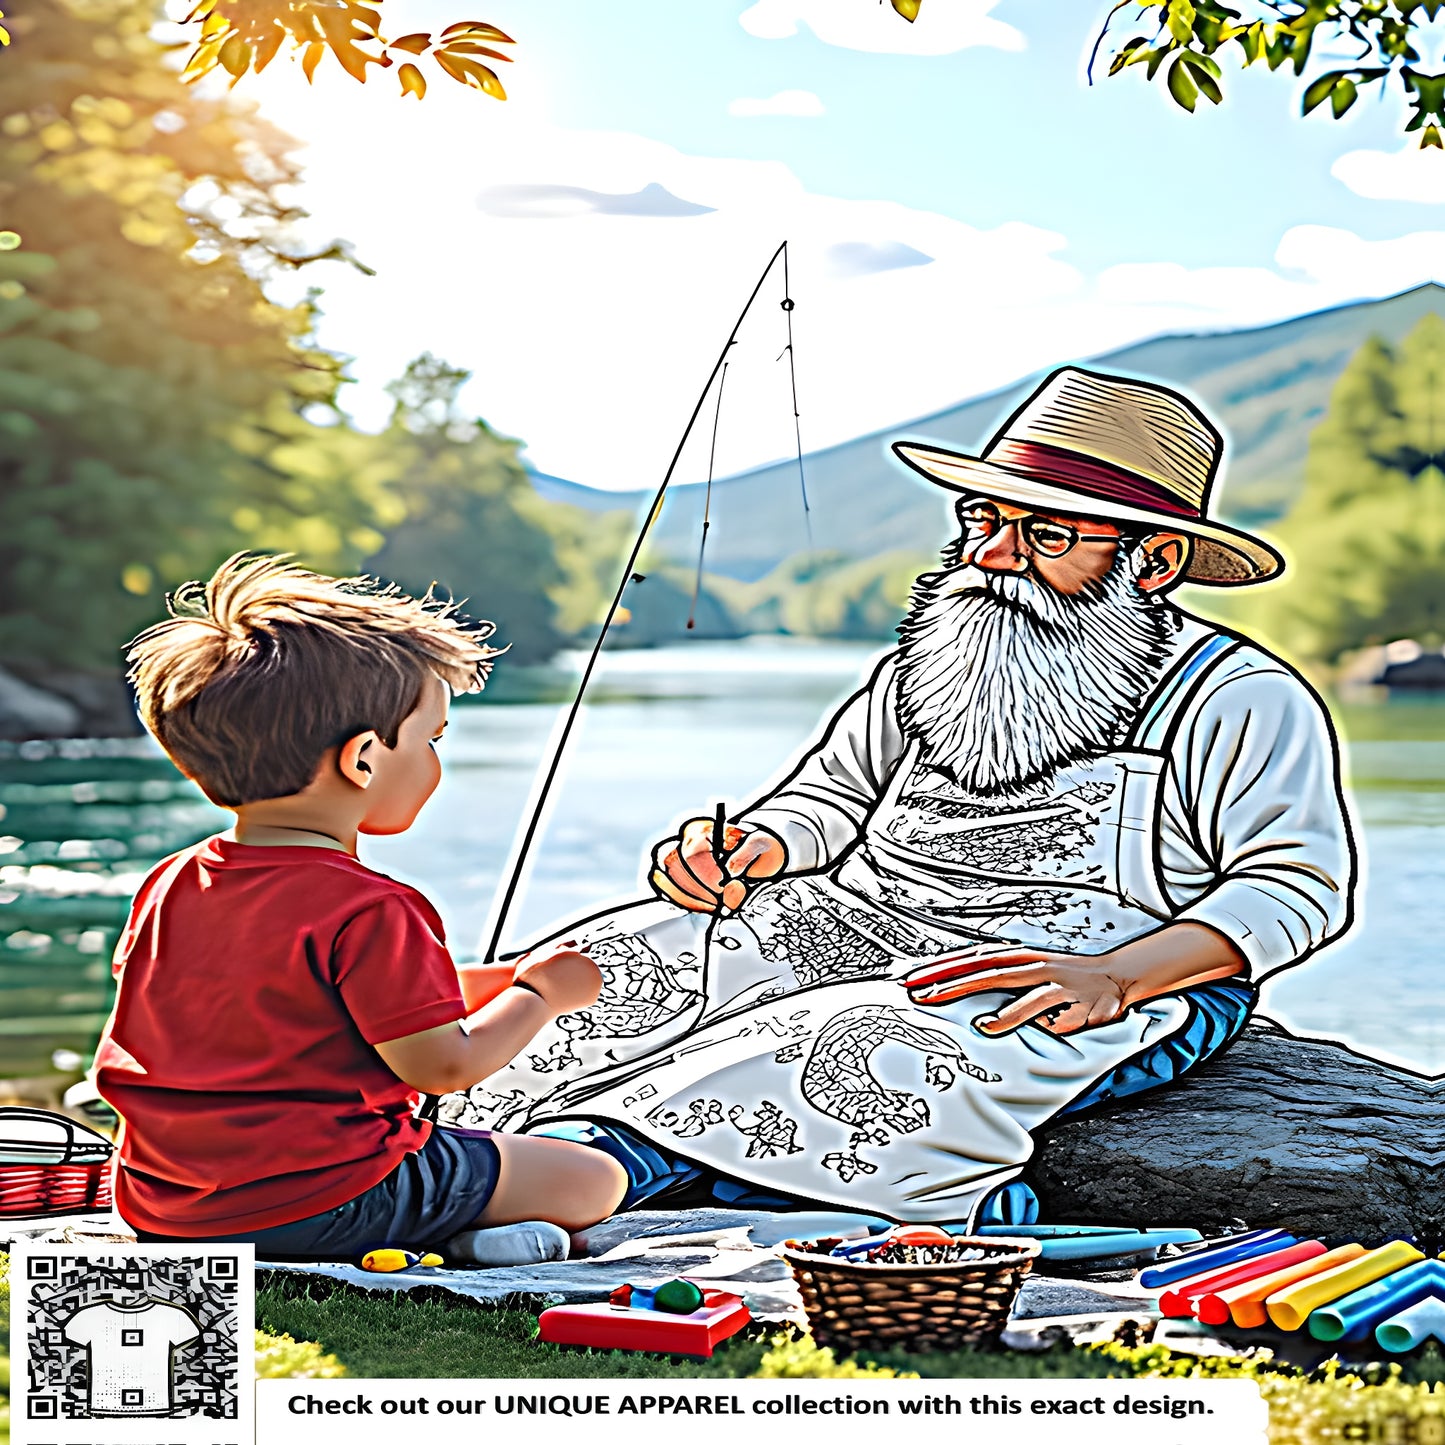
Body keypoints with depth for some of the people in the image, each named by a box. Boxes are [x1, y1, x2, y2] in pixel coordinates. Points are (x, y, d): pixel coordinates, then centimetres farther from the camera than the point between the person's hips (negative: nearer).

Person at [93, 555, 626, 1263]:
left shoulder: (166, 887, 4)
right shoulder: (369, 911, -21)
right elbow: (443, 1065, -19)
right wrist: (539, 994, 1)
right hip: (320, 1205, -8)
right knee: (592, 1181, 0)